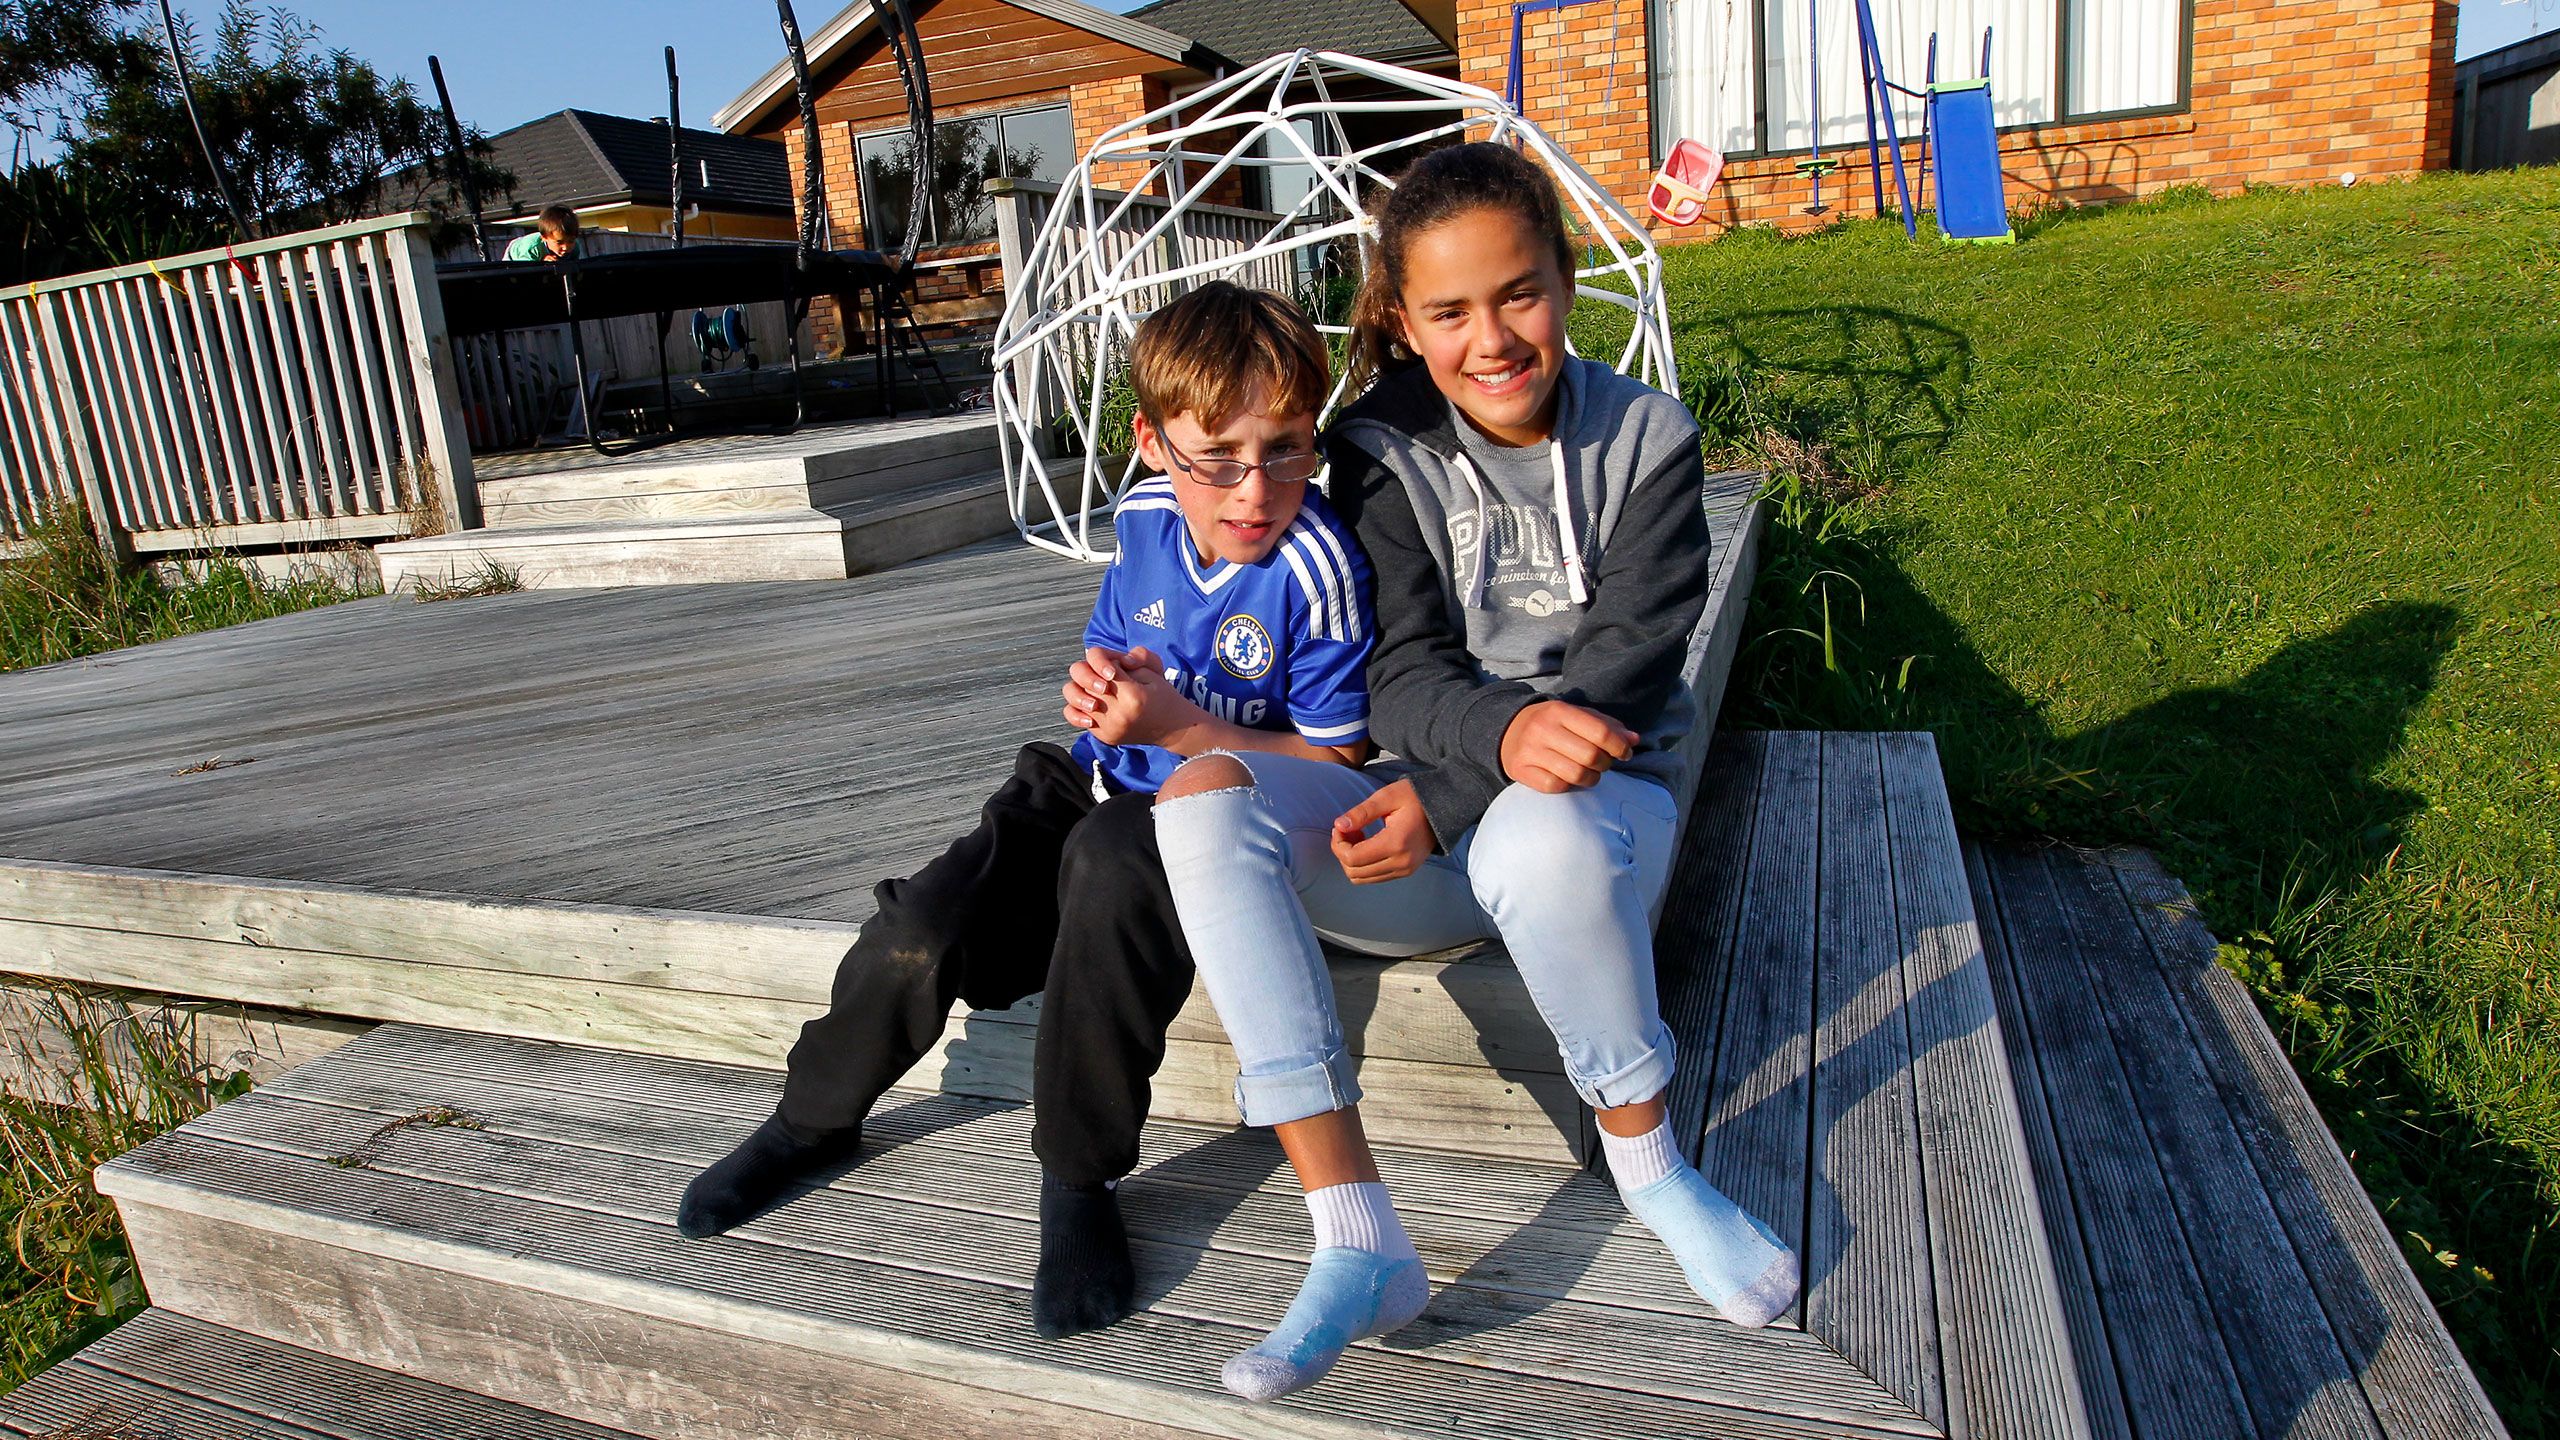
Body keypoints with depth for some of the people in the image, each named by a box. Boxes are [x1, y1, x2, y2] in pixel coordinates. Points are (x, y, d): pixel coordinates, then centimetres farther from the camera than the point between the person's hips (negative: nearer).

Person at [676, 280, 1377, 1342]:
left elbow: (1336, 764, -17)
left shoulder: (1314, 570, -20)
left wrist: (1176, 723, -25)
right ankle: (814, 1120, 23)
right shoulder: (1146, 519, 0)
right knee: (920, 933, -11)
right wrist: (1099, 685, -6)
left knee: (1109, 858, -40)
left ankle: (1081, 1175, -21)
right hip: (1104, 784, 6)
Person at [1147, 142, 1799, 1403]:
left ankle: (1646, 1158, -8)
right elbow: (1402, 670, -9)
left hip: (1598, 796, -2)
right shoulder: (1382, 449, 1)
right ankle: (1356, 1244, -26)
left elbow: (1620, 674, -11)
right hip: (1434, 825, 3)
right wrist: (1503, 730, -33)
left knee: (1545, 839, -40)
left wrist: (1446, 800, -22)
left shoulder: (1647, 441, -2)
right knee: (1201, 798, -25)